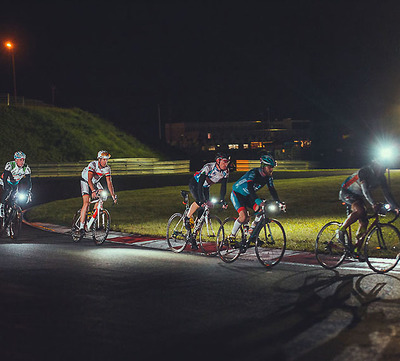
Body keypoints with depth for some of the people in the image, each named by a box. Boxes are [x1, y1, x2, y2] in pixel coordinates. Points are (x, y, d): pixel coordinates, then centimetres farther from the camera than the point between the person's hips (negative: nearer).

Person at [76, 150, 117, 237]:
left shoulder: (107, 168, -17)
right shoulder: (92, 165, -32)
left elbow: (109, 183, -17)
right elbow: (89, 180, -42)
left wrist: (113, 195, -27)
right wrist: (93, 191, -56)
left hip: (95, 182, 6)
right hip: (85, 181, -6)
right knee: (86, 203, -19)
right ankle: (81, 227, -19)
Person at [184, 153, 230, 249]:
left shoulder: (225, 171, -17)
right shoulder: (208, 167, -34)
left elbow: (223, 187, -13)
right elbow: (200, 183, -39)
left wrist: (222, 200, -24)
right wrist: (202, 199, -47)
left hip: (205, 187, 6)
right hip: (195, 183, -5)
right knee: (199, 202, -33)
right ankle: (187, 218, -8)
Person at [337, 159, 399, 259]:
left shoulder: (381, 177, -6)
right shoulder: (364, 172, -28)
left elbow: (387, 193, -3)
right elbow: (365, 190, -40)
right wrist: (373, 203, -52)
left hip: (357, 196, 8)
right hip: (346, 193, -8)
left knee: (364, 222, -5)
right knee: (360, 210, -35)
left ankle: (356, 251, 2)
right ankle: (341, 230, -21)